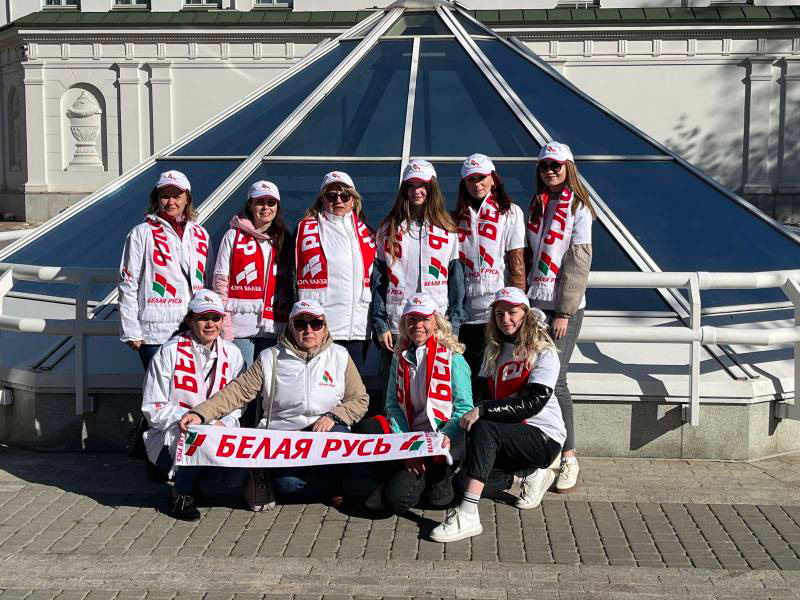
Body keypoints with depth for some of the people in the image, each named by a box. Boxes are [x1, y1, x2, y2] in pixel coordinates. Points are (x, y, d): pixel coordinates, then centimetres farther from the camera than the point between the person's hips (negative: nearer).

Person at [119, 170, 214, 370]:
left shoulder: (200, 235, 12)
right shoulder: (142, 234, 1)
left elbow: (210, 283, 17)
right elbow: (127, 285, -1)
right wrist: (131, 332, -5)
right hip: (155, 334, -4)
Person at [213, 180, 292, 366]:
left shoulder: (284, 239, 13)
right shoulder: (234, 236, 5)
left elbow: (291, 286, 14)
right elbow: (221, 281, 0)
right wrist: (225, 328, -8)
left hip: (274, 328, 3)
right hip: (240, 327, -3)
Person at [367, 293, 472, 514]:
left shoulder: (452, 357, -2)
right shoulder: (400, 358, 12)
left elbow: (464, 407, -6)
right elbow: (393, 405, 7)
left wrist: (445, 437, -24)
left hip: (446, 440, -4)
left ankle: (440, 480, 0)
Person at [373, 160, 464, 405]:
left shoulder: (448, 231, 9)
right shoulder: (389, 229, 10)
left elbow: (456, 278, 7)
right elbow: (378, 279, 6)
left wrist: (454, 325, -2)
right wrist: (380, 324, -2)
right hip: (396, 326, 0)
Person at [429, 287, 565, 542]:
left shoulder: (544, 352, -7)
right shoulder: (494, 352, 14)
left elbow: (533, 402, -19)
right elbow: (482, 395, 8)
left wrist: (483, 410, -24)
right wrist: (475, 412, -15)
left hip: (544, 437, -7)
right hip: (506, 434, 7)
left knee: (485, 428, -33)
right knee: (460, 476, -13)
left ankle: (468, 515, -41)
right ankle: (528, 474, 8)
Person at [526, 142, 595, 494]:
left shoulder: (578, 208, -2)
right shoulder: (536, 207, 15)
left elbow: (578, 263, -8)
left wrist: (564, 312, -13)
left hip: (565, 306, -5)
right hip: (535, 303, 5)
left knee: (554, 380, -11)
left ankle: (568, 458, -1)